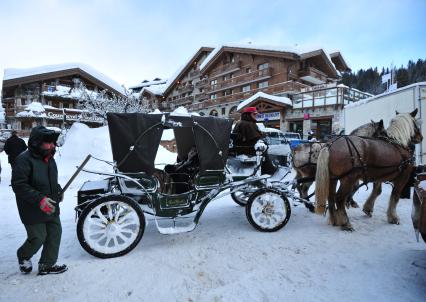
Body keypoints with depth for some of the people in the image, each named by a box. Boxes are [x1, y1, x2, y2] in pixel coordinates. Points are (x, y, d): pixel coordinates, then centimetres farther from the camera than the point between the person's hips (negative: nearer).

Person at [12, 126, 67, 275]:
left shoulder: (49, 159, 7)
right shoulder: (24, 160, -19)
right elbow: (18, 185, -23)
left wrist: (58, 190, 4)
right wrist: (40, 199, -29)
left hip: (51, 208, 8)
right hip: (33, 211, -8)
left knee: (55, 233, 10)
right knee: (38, 238, 4)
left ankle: (47, 265, 27)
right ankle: (23, 257, 38)